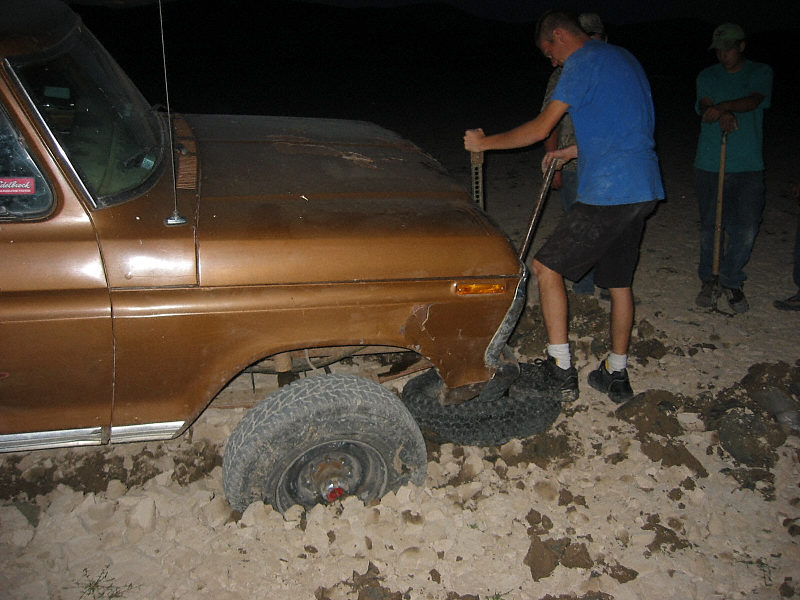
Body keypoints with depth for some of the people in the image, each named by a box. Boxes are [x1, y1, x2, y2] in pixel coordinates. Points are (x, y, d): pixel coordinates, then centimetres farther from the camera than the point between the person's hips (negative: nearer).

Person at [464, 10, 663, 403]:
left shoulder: (583, 62, -7)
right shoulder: (622, 57, 22)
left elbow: (541, 128, -10)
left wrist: (484, 143, 0)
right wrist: (572, 152, 28)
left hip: (608, 194, -9)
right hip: (643, 190, 9)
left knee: (546, 267, 0)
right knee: (619, 281, 15)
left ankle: (561, 371, 2)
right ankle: (616, 376, 23)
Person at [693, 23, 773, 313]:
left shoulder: (761, 72, 8)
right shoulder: (707, 76, 11)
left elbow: (754, 99, -12)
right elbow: (705, 107, -5)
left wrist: (722, 107, -28)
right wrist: (723, 115, -28)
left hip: (748, 167, 0)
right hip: (709, 164, 1)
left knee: (746, 227, -3)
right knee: (710, 225, 4)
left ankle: (732, 281, 13)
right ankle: (708, 280, 19)